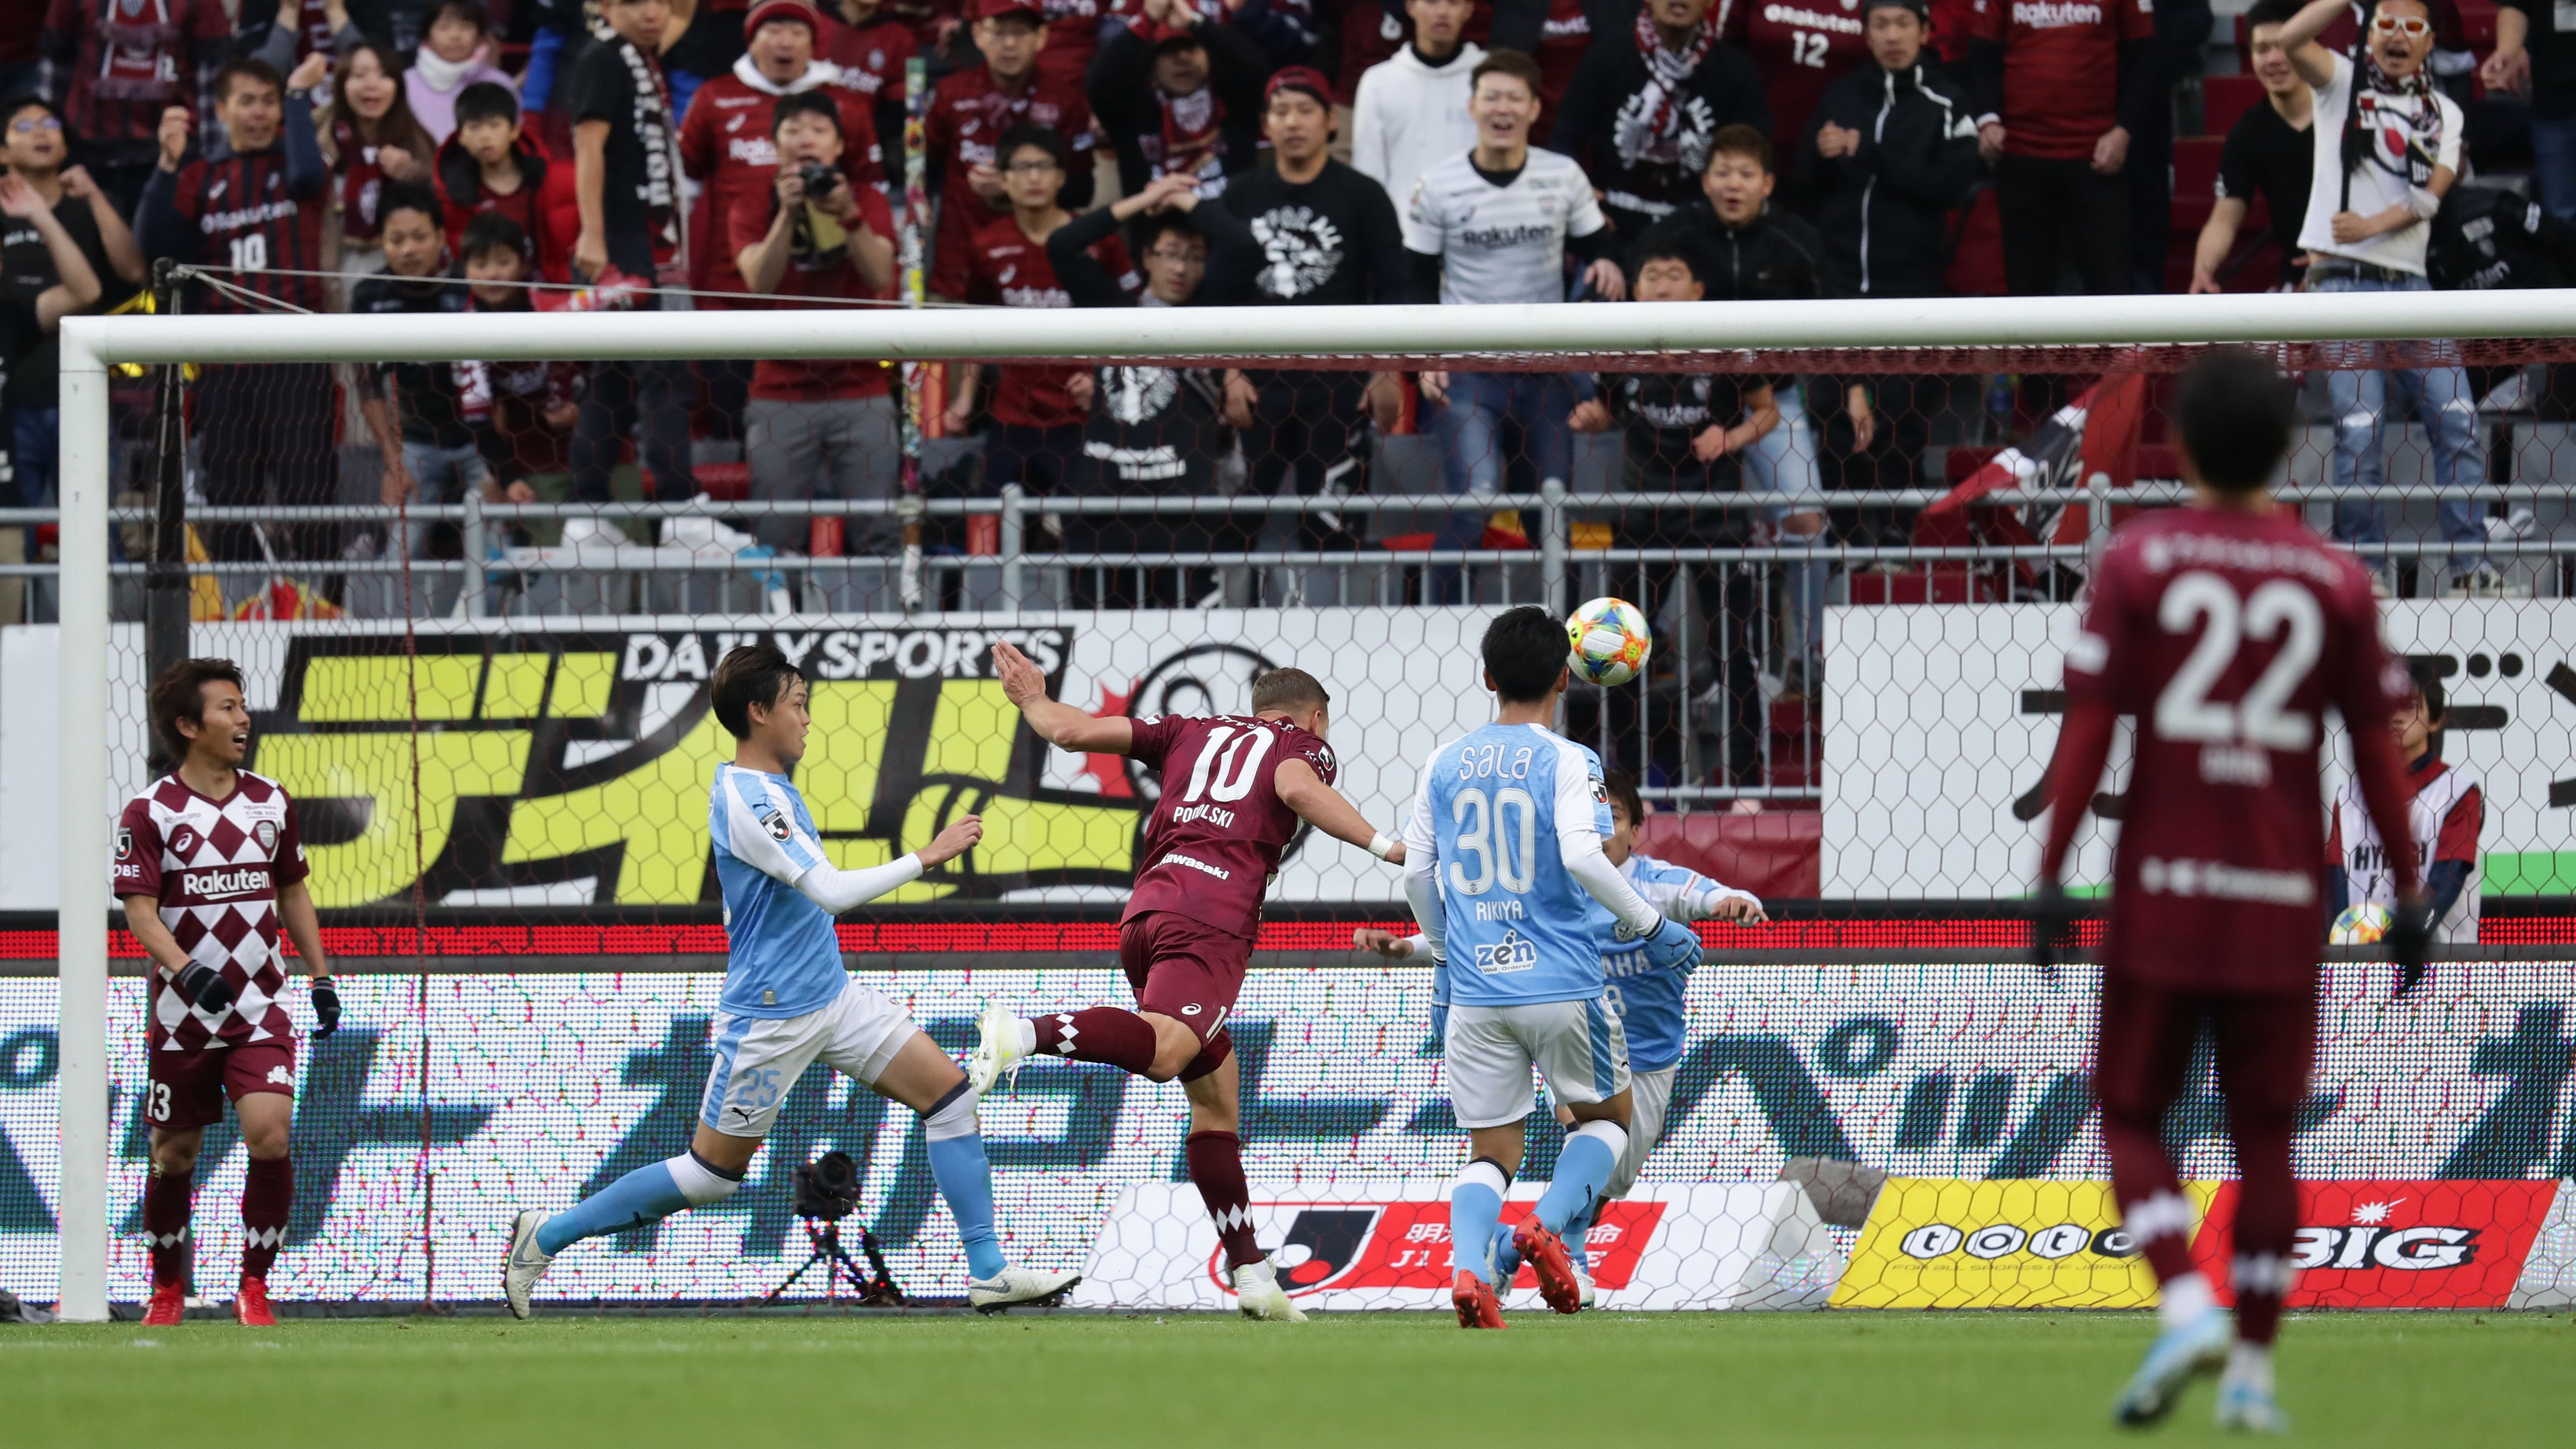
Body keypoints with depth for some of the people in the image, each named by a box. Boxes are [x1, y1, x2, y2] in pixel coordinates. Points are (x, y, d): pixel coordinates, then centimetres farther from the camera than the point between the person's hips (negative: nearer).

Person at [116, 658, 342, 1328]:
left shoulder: (270, 802, 7)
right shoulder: (150, 812, -6)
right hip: (182, 1014, -2)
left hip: (260, 1009, 2)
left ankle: (255, 1286, -5)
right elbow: (139, 908, -12)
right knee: (174, 1154, 7)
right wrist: (187, 970, -28)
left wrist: (321, 977, 13)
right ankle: (168, 1290, 27)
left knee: (270, 1134, -17)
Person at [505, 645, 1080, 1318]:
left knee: (950, 1092, -1)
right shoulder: (746, 802, -23)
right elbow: (832, 891, -29)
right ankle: (545, 1236, 13)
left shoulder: (773, 787, 8)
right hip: (770, 1017, -9)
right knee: (713, 1172, 0)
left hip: (833, 995, 9)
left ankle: (990, 1274, 0)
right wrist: (927, 857, -25)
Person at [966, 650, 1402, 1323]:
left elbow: (1073, 730, 25)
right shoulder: (1305, 748, 17)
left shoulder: (1194, 734, 29)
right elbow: (1296, 789, -8)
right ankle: (1023, 1033, -50)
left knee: (1216, 1094, 13)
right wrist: (1382, 845, -10)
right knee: (1165, 1050, -29)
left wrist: (1034, 701, 45)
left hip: (1144, 913, 7)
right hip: (1212, 920, -7)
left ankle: (1250, 1272, 10)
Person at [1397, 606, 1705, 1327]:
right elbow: (1582, 856, -20)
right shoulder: (1566, 761, -6)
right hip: (1562, 984, -3)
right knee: (1606, 1115, 19)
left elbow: (1416, 872, 11)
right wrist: (1650, 925, -8)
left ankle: (1468, 1266, -19)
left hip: (1477, 991, 3)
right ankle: (1549, 1224, -6)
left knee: (1492, 1152, 9)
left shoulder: (1446, 763, 8)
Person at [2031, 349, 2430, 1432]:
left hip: (2162, 893, -2)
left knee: (2132, 1117, 8)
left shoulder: (2138, 562, -3)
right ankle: (2253, 1372, 7)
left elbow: (2089, 725, -9)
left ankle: (2184, 1305, -15)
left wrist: (2051, 873, -8)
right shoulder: (2335, 581, 2)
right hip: (2283, 897, 2)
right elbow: (2376, 744, 3)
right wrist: (2408, 889, 10)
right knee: (2265, 1133, 9)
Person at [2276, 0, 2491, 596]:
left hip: (2409, 285, 3)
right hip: (2343, 281, -3)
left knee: (2457, 420, -6)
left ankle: (2471, 564, -4)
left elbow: (2433, 193, 0)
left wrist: (2373, 225, -15)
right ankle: (2365, 567, -7)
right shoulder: (2342, 83, 9)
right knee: (2359, 429, -12)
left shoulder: (2443, 113, 15)